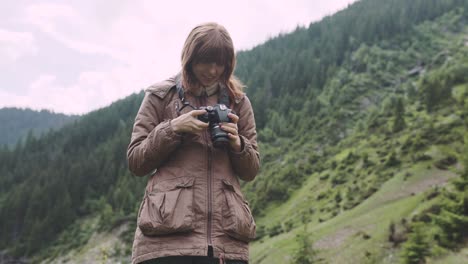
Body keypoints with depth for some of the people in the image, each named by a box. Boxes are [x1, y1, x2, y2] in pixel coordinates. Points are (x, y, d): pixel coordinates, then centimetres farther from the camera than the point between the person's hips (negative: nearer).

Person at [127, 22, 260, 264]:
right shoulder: (160, 96, 10)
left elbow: (251, 171, 16)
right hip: (168, 232, -2)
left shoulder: (238, 101, 17)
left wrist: (237, 144, -5)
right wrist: (174, 128, -8)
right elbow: (135, 162, 6)